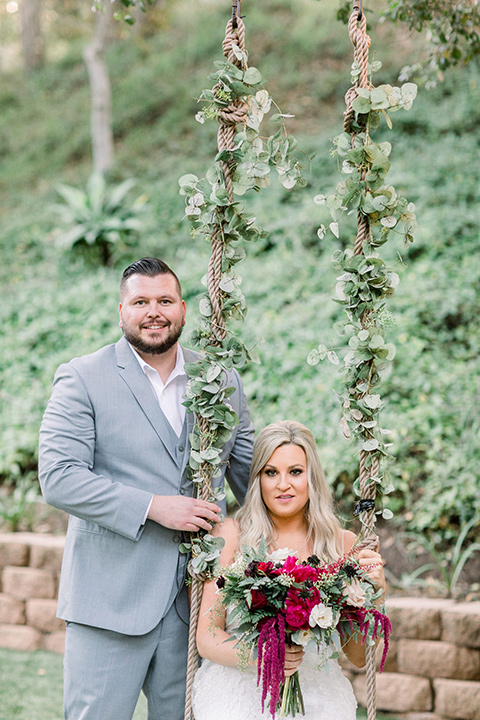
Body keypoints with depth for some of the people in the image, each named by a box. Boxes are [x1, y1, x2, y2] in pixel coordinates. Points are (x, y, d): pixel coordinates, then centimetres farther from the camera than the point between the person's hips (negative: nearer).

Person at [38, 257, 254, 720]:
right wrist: (153, 507, -17)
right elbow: (58, 478, -12)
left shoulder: (223, 381, 10)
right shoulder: (82, 379, -3)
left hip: (197, 595, 4)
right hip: (110, 597, -4)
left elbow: (249, 467, 17)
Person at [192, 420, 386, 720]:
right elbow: (207, 636, -1)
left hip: (316, 690, 3)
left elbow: (358, 657, 7)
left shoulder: (343, 544, 6)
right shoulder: (231, 534, 1)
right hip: (239, 682, -2)